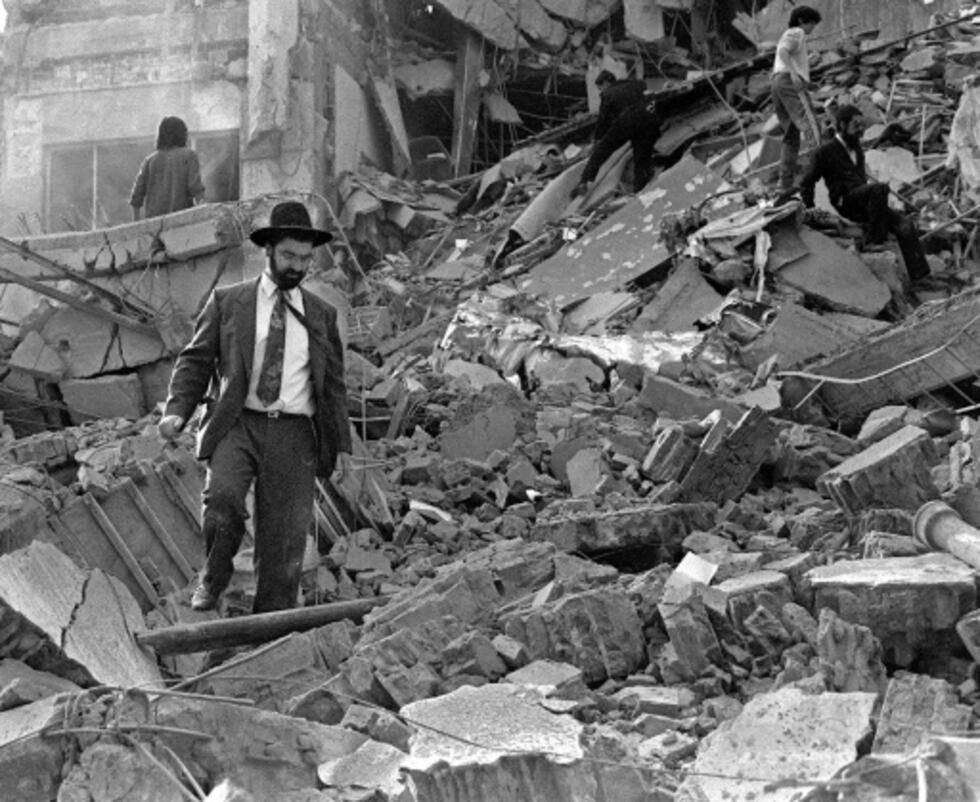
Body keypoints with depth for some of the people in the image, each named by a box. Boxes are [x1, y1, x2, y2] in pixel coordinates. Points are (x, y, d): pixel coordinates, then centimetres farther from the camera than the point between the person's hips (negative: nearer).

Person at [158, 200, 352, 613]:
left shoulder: (321, 315, 16)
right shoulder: (227, 301, 10)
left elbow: (333, 385, 19)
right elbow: (196, 360, 9)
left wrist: (341, 449, 11)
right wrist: (177, 411, -8)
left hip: (293, 434, 2)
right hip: (237, 424, -2)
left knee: (284, 541, -3)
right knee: (222, 497, -28)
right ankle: (213, 580, -2)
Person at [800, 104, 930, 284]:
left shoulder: (856, 148, 24)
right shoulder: (826, 151, 3)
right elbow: (807, 183, 5)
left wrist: (868, 183, 16)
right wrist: (810, 209, -4)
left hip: (865, 203, 7)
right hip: (845, 202, -7)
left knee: (905, 225, -15)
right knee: (880, 188, -35)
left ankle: (919, 277, -19)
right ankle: (873, 240, -30)